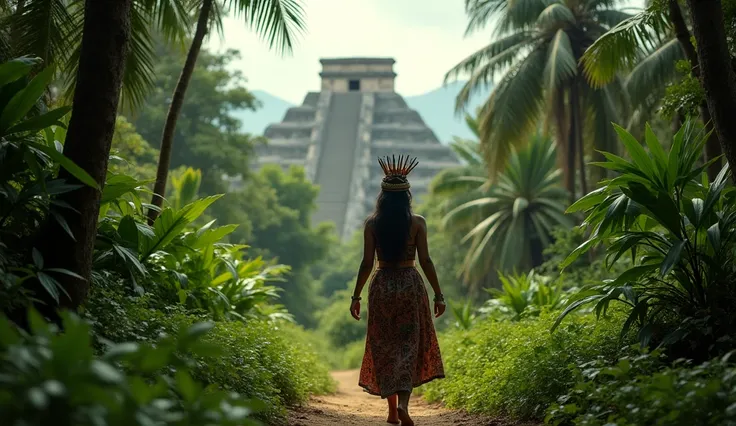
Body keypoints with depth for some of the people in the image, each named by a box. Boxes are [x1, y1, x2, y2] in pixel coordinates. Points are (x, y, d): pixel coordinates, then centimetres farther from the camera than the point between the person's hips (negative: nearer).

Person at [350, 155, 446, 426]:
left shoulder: (372, 223, -2)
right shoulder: (417, 222, -4)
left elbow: (367, 263, -4)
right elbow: (425, 261, -6)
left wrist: (356, 296, 4)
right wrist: (438, 295, 0)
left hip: (381, 286, 1)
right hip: (411, 285, -1)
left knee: (385, 347, 12)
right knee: (409, 344, 4)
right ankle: (403, 403, -15)